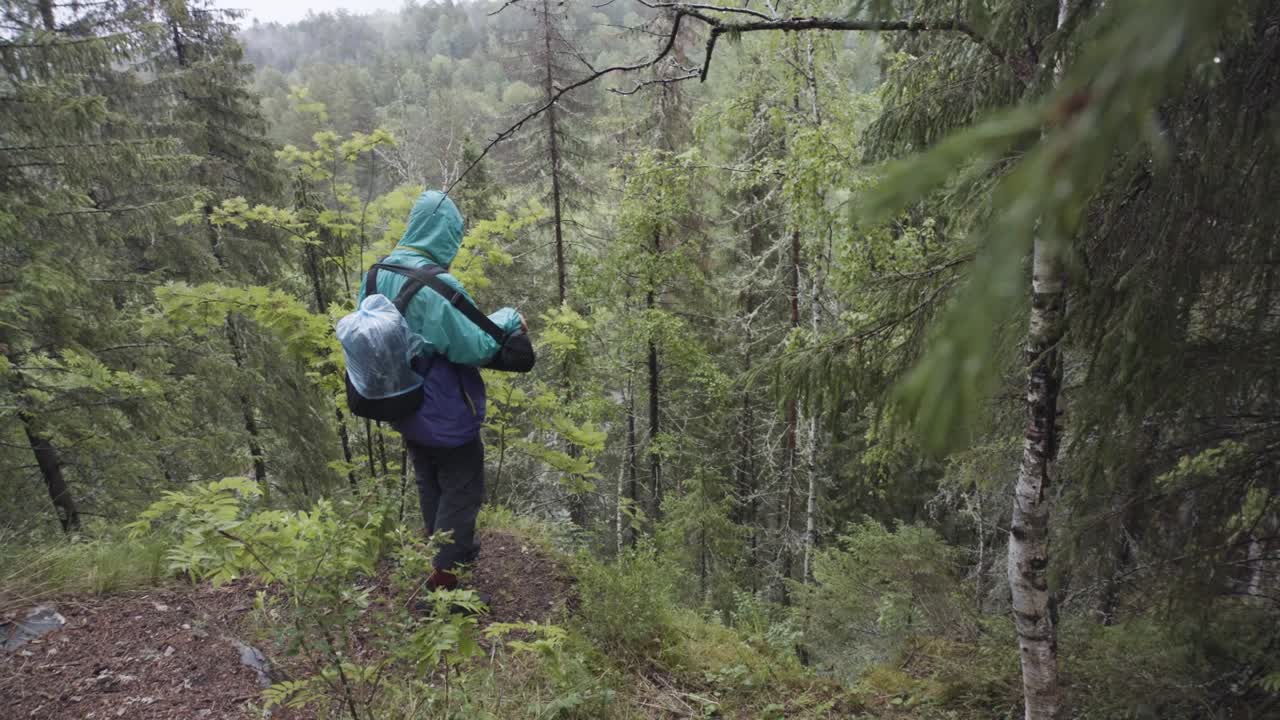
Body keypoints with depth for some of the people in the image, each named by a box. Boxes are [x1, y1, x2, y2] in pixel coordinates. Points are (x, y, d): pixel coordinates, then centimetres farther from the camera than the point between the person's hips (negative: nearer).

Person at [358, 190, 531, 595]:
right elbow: (474, 348, -24)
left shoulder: (377, 275, -4)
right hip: (445, 416, -8)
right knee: (461, 494, 9)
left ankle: (447, 551, 45)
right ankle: (441, 584, 17)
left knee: (429, 486, 25)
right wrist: (508, 320, -10)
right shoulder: (437, 286, -28)